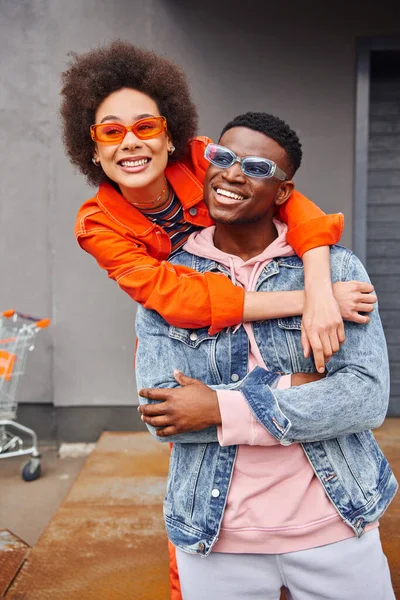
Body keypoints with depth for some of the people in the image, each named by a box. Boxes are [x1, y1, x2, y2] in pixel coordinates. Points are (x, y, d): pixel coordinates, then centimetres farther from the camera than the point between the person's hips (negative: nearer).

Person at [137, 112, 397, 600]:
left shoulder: (336, 268, -5)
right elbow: (161, 413, -12)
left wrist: (224, 408, -20)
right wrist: (292, 390, -18)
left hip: (335, 527, 0)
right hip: (214, 537, 1)